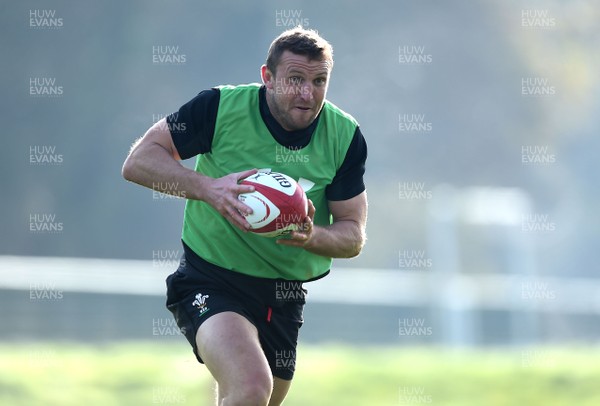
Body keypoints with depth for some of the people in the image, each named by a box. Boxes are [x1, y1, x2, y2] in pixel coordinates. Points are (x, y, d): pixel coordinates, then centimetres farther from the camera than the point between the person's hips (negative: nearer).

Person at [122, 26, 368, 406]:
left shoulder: (345, 136, -3)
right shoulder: (222, 107, -14)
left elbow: (353, 235, 1)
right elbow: (138, 161, -11)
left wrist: (311, 237, -23)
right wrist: (207, 187, -28)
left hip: (285, 296, 5)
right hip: (211, 281, -5)